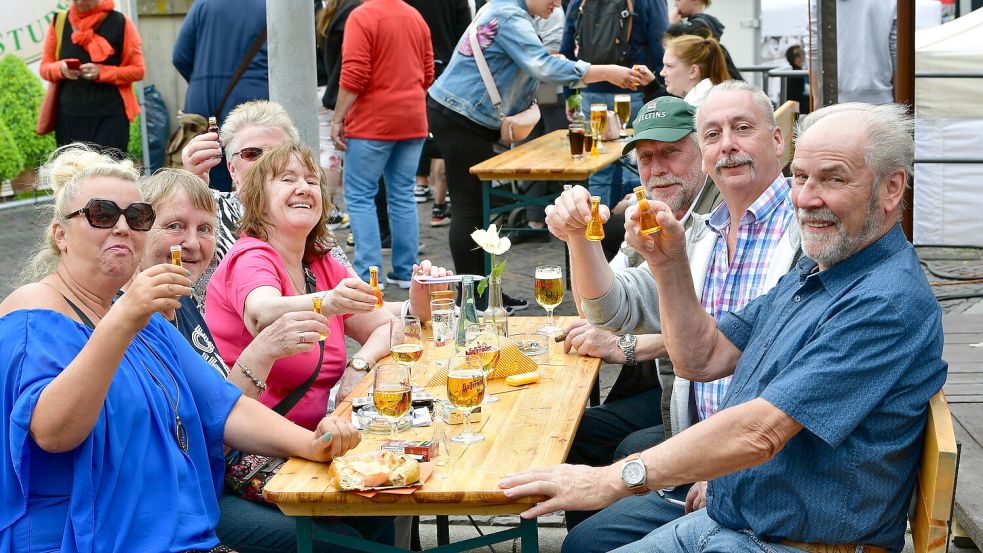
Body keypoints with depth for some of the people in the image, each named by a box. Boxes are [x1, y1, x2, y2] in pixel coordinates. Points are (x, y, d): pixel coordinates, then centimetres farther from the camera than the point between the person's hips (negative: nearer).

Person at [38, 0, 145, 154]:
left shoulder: (119, 22, -3)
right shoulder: (59, 22, 6)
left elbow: (137, 70, -1)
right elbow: (45, 67, 11)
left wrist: (102, 72, -17)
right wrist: (61, 69, -12)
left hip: (110, 116, -3)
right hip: (70, 116, 4)